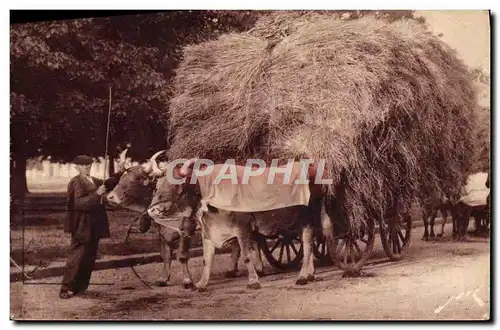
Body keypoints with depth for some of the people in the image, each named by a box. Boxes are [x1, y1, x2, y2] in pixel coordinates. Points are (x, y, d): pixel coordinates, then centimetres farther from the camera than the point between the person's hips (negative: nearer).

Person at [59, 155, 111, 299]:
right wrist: (96, 194, -26)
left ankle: (80, 287, 21)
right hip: (82, 226, -8)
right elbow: (78, 203, -21)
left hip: (94, 226, 8)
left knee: (90, 257, 12)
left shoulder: (95, 181, 14)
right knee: (76, 257, -6)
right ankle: (66, 289, 0)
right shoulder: (76, 182, -11)